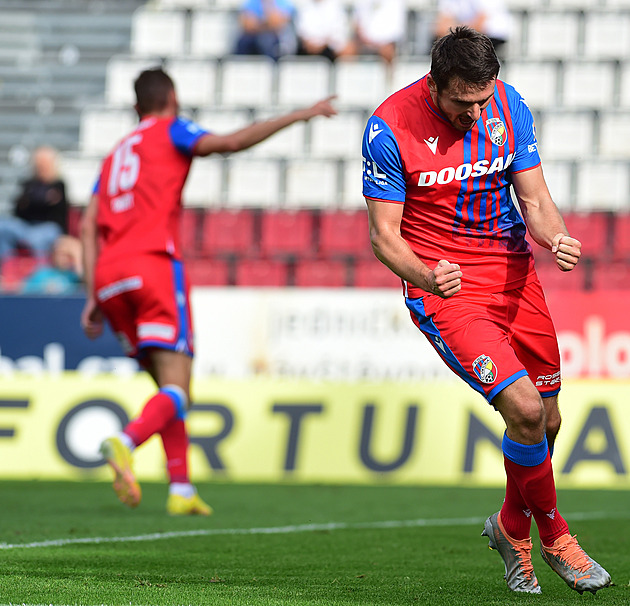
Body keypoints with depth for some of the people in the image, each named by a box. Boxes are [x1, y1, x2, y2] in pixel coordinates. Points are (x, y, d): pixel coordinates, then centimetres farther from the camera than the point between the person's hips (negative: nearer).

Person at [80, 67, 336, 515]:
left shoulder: (115, 155, 27)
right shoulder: (171, 131, 11)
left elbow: (89, 227, 17)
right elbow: (231, 142, -8)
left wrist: (94, 297, 14)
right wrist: (300, 115, -6)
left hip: (109, 277, 6)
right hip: (154, 264, -6)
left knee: (167, 382, 15)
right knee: (177, 388, -9)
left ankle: (181, 489, 7)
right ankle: (125, 442, -37)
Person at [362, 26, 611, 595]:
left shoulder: (507, 106, -4)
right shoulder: (389, 127, -17)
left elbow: (535, 199, 0)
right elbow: (383, 234, -12)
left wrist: (556, 237, -23)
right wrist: (425, 275, -32)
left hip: (512, 271, 5)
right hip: (443, 283, -5)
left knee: (548, 419, 7)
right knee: (524, 408, -19)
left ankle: (512, 527, 35)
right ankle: (554, 536, 4)